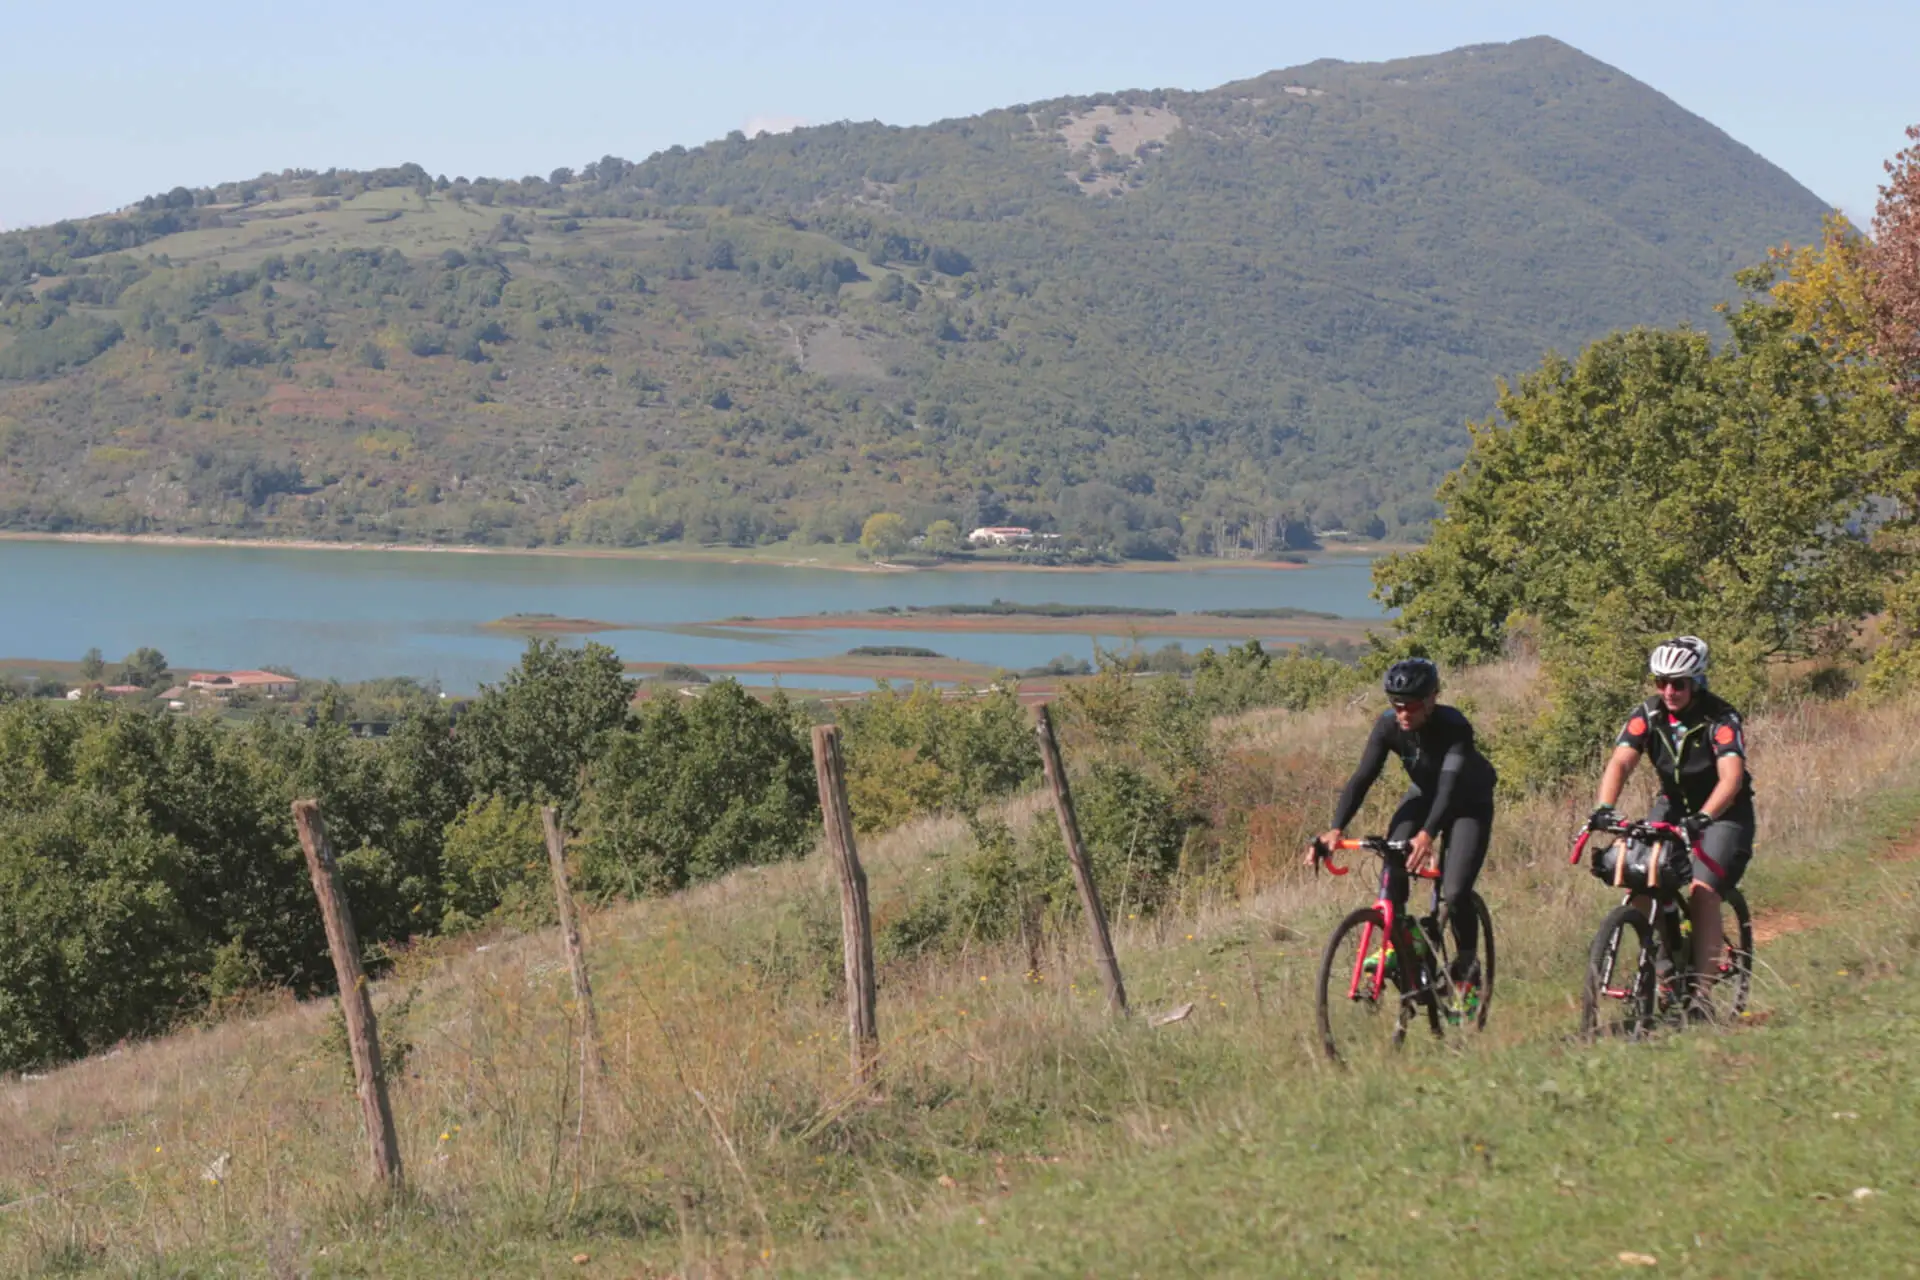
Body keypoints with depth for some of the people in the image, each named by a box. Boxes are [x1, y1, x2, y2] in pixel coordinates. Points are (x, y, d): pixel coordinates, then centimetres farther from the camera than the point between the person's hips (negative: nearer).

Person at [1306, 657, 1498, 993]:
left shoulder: (1454, 727, -34)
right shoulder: (1388, 726, -22)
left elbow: (1450, 784, -45)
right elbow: (1362, 778, -27)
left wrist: (1427, 835, -61)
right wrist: (1336, 829, -42)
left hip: (1469, 803, -4)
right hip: (1423, 795, 4)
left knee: (1455, 894, -19)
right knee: (1391, 879, -19)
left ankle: (1466, 969, 5)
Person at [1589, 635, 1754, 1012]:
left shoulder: (1721, 719, -22)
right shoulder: (1648, 715, -11)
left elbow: (1731, 776, -35)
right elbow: (1620, 762, -23)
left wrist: (1702, 818, -52)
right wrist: (1604, 808, -42)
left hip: (1724, 812, -5)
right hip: (1673, 805, 5)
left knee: (1702, 892, -23)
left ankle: (1703, 988, -22)